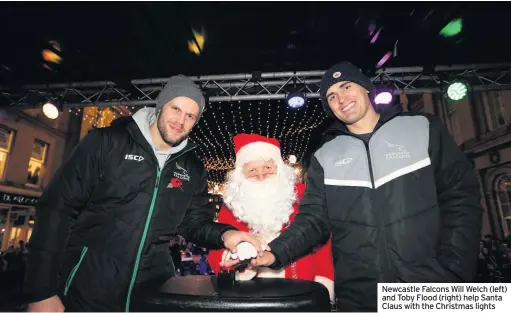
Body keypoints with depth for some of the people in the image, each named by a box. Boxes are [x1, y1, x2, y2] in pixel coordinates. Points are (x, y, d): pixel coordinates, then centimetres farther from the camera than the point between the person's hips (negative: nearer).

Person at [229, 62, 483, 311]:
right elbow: (313, 218, -1)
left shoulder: (422, 129, 1)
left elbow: (461, 197, 0)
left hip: (432, 289, 0)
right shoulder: (325, 157, 2)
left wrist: (453, 271, -8)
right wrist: (275, 252, -17)